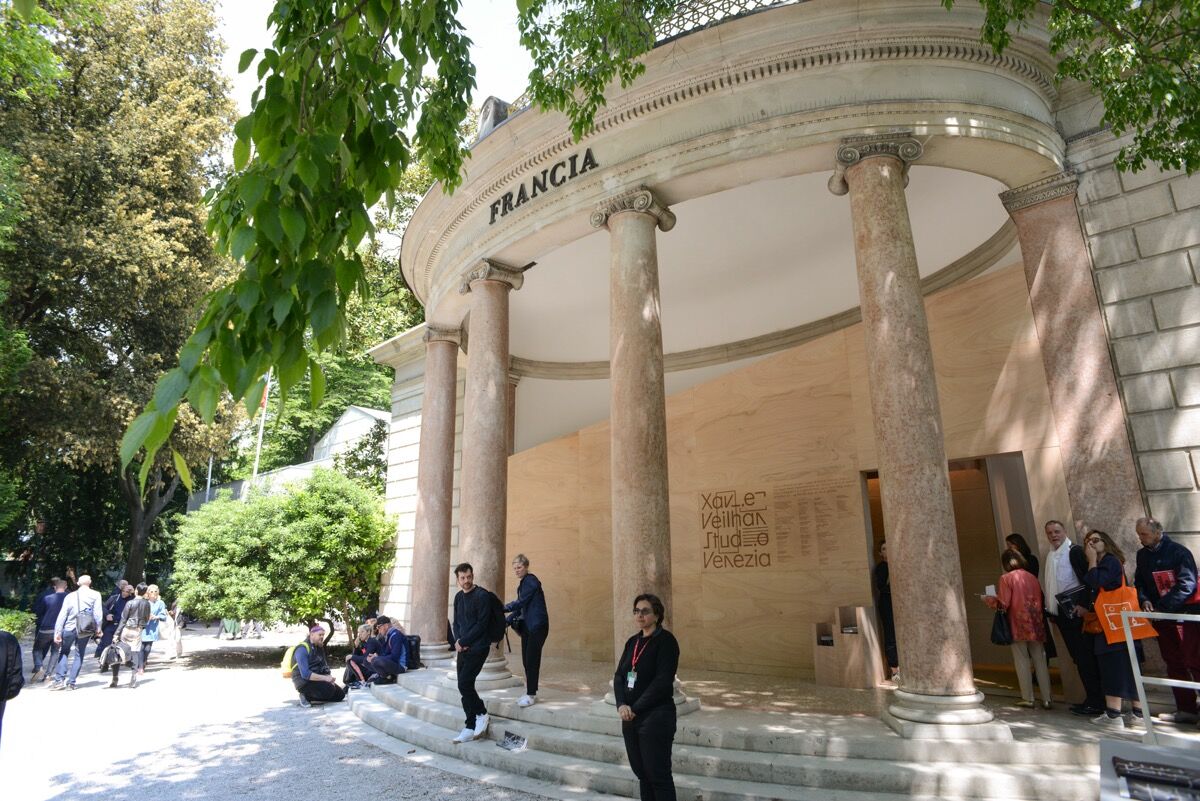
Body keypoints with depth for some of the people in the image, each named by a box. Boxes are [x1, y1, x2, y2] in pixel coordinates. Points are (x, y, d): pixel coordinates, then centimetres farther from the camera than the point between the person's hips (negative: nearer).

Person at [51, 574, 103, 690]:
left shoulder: (70, 596, 4)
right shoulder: (95, 595, 1)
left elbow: (62, 615, 0)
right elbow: (98, 612, -6)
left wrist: (58, 632, 0)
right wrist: (98, 628, 2)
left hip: (69, 628, 1)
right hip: (85, 630, -1)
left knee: (64, 652, 17)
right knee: (79, 655, 10)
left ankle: (60, 680, 6)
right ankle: (71, 683, 9)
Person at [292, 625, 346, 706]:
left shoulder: (319, 648, 10)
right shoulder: (302, 649, -17)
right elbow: (305, 674, -27)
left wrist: (329, 679, -7)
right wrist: (325, 678, -27)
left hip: (316, 678, 8)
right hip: (304, 681, -8)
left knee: (340, 694, 2)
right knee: (329, 690, -30)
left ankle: (311, 696, 8)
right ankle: (306, 696, -7)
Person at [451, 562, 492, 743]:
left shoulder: (482, 595, -12)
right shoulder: (458, 597, 11)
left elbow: (481, 624, -16)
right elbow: (456, 622, 16)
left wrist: (463, 642, -13)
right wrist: (457, 641, -3)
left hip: (477, 647, -7)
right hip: (463, 647, 7)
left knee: (464, 684, -13)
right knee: (464, 686, 6)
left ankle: (482, 714, 9)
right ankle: (470, 728, 15)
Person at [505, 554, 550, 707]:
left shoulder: (531, 581, -13)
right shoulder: (522, 584, 14)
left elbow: (520, 603, -17)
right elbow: (520, 608, 14)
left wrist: (502, 609, -11)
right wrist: (508, 621, 3)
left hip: (537, 626, -9)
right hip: (527, 626, 9)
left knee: (532, 660, -5)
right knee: (526, 660, 10)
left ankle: (531, 695, 4)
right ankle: (530, 693, 21)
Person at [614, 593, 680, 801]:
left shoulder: (665, 640, -11)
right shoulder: (632, 642, 11)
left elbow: (663, 681, -18)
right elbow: (619, 675, 7)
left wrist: (635, 708, -15)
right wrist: (621, 705, -10)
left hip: (656, 718, -7)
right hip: (630, 717, 7)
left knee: (658, 775, 1)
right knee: (641, 772, 13)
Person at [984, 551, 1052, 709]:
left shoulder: (1006, 578, -7)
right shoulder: (1032, 577, 9)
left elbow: (1003, 604, -10)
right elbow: (1039, 600, 9)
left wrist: (988, 599, 6)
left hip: (1018, 625, -5)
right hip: (1036, 625, 5)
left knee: (1022, 662, 4)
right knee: (1040, 662, 9)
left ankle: (1028, 698, 7)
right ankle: (1047, 699, 11)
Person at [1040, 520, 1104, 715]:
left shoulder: (1074, 551, -10)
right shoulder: (1050, 555, 13)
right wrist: (1051, 611, 16)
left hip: (1075, 613, -8)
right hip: (1060, 613, 8)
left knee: (1085, 657, -3)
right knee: (1078, 657, 12)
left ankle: (1095, 702, 4)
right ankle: (1091, 698, 19)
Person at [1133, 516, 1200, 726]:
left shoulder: (1178, 552, -11)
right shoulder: (1142, 555, 8)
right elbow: (1139, 583, 14)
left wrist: (1161, 607, -21)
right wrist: (1144, 600, -6)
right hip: (1162, 616, 6)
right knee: (1173, 663, 10)